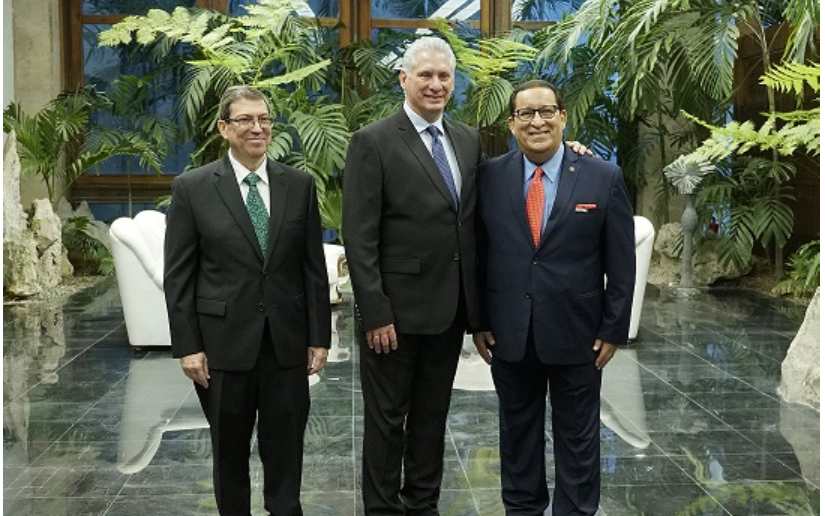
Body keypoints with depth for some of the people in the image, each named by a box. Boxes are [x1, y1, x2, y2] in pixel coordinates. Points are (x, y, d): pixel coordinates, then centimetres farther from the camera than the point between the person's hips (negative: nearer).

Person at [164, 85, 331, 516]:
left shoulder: (299, 185, 3)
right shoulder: (192, 188, -3)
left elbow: (314, 268, 5)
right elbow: (178, 275, -3)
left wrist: (318, 338, 2)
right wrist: (187, 346, -7)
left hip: (287, 342, 1)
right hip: (224, 342, -1)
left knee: (285, 452, 8)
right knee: (229, 450, 14)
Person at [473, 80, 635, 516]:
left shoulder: (603, 178, -5)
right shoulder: (489, 177, -1)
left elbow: (621, 263, -2)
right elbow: (476, 254, 4)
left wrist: (613, 329, -4)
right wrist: (477, 322, 1)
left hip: (576, 334, -1)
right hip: (509, 334, 2)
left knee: (577, 437, 11)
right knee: (517, 432, 16)